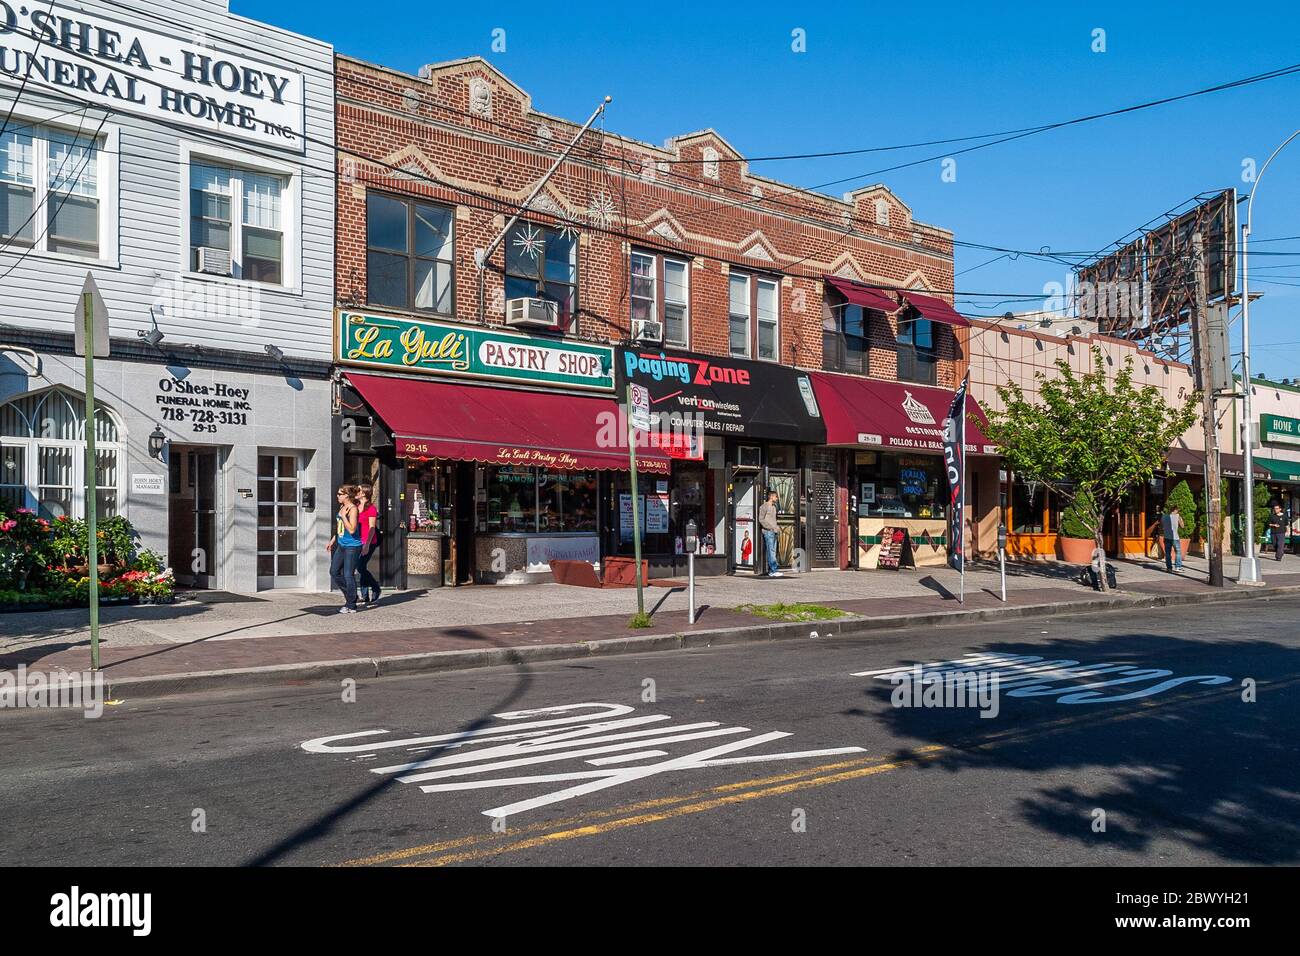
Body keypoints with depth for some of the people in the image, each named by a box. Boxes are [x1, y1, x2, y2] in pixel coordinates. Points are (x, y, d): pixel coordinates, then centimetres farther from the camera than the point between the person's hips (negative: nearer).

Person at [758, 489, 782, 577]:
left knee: (773, 552, 6)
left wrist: (777, 526, 11)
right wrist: (770, 527, -17)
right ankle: (774, 570, -14)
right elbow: (761, 519, -11)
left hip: (774, 531, 8)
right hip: (768, 531, -8)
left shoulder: (774, 506, 20)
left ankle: (770, 571, 9)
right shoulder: (764, 506, -6)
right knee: (771, 551, -11)